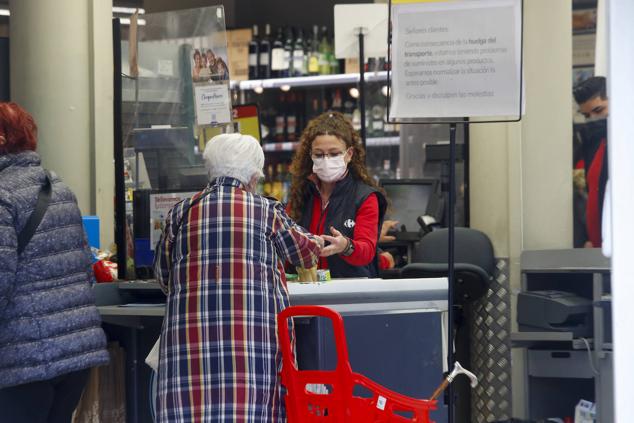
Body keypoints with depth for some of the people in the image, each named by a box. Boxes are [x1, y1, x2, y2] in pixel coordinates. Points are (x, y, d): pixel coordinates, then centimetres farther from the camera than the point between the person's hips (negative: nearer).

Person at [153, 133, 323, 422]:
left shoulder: (181, 213, 8)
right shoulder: (267, 212, 5)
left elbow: (163, 274, 16)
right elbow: (303, 251, 20)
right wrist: (316, 245, 43)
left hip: (191, 331, 1)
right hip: (255, 331, -1)